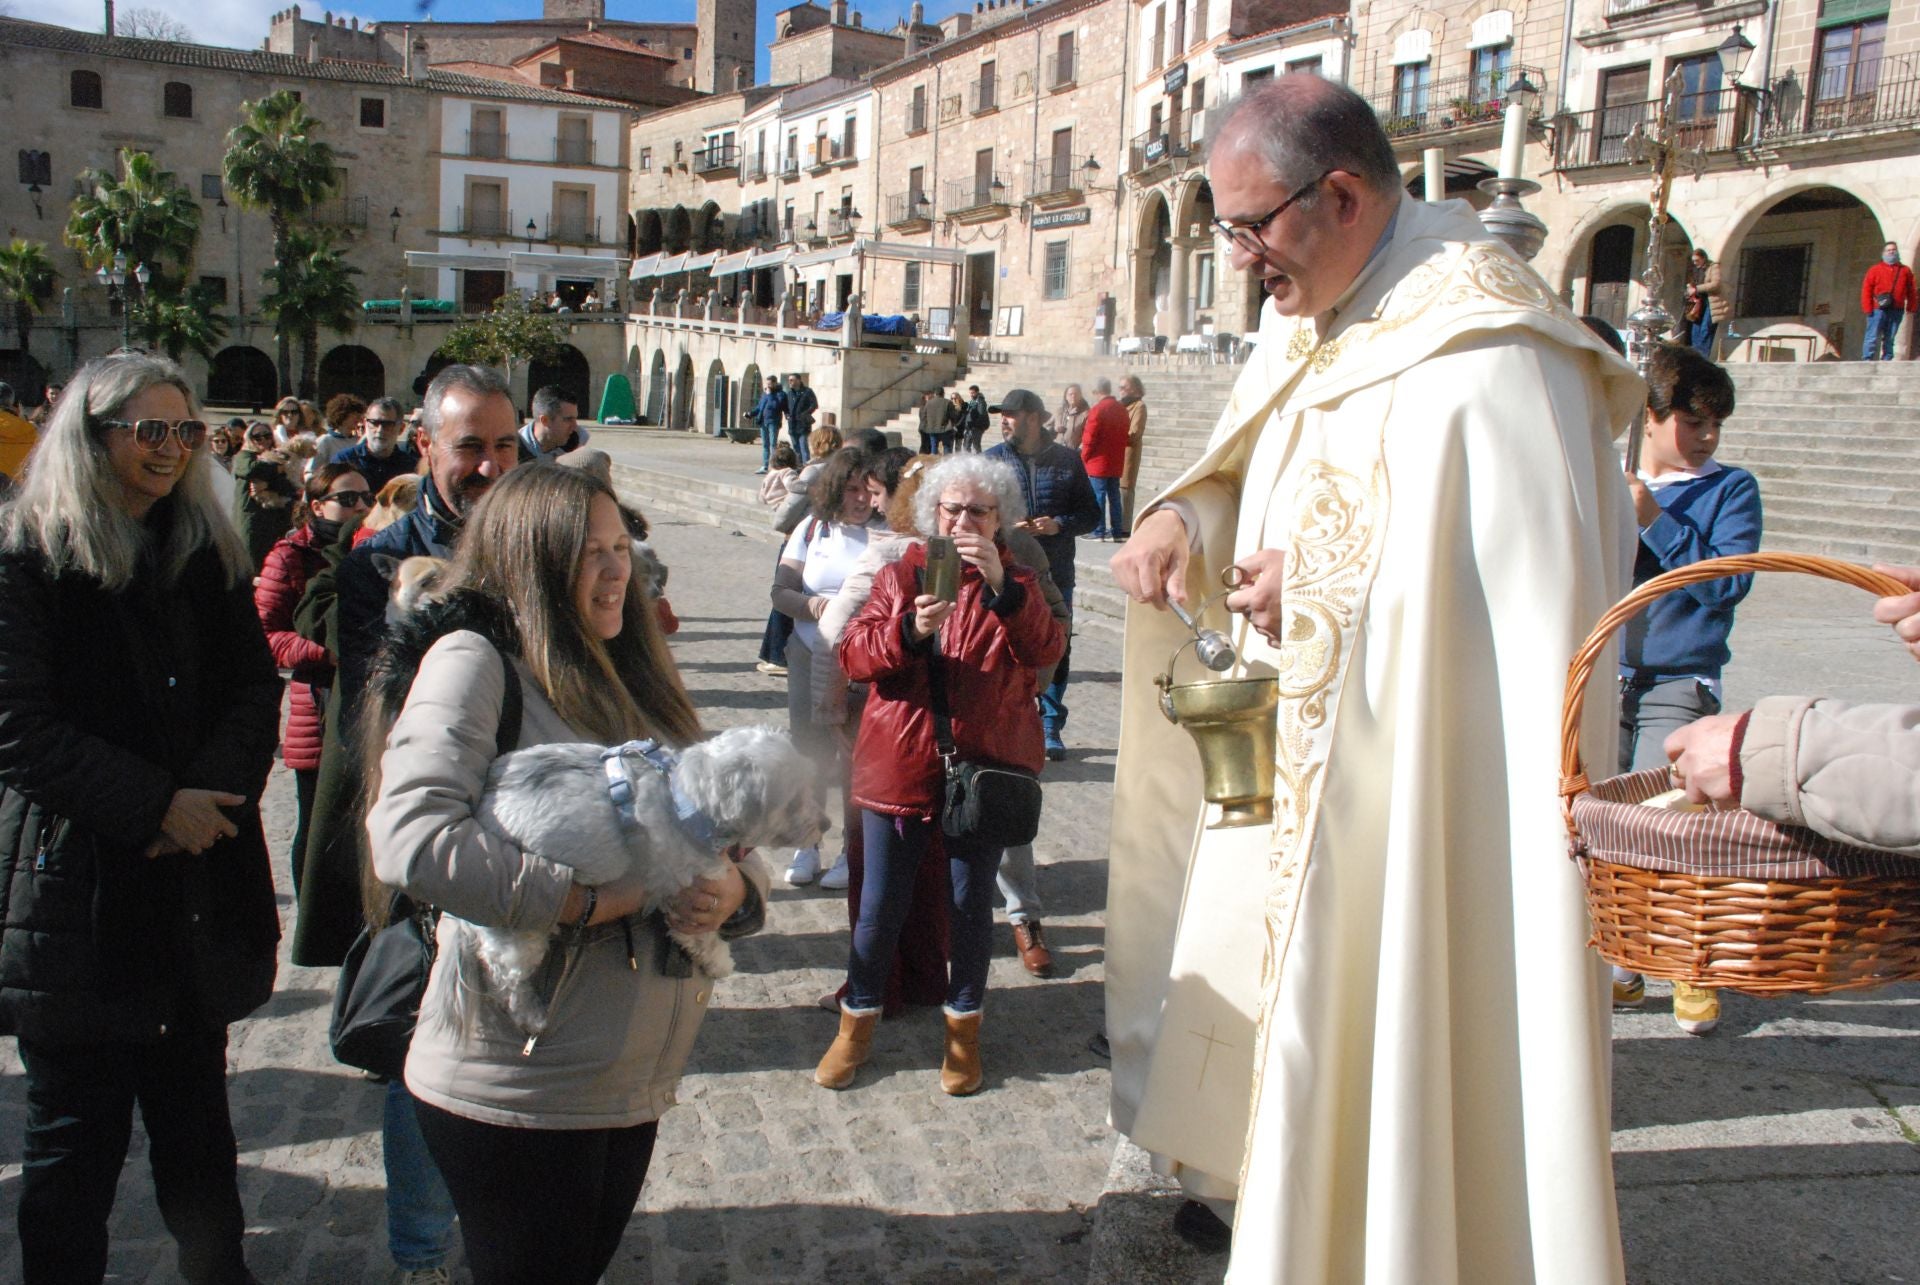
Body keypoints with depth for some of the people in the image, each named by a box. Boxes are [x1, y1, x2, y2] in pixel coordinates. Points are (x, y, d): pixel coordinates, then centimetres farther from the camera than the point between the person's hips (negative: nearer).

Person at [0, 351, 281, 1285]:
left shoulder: (207, 555, 10)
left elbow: (256, 691, 5)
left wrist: (209, 796, -12)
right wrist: (156, 806, -16)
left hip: (197, 889, 4)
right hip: (75, 885, -4)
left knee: (196, 1112, 15)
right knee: (76, 1128, 6)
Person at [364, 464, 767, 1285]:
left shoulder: (626, 678, 10)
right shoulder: (473, 659, -12)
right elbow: (409, 841, -26)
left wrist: (731, 890, -13)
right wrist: (590, 900, -23)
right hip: (516, 1094, -7)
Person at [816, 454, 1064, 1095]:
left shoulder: (1017, 581, 4)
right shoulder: (901, 574, 6)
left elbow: (1046, 651, -16)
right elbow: (854, 654, -5)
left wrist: (1001, 583, -29)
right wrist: (910, 629, -23)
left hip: (985, 769, 0)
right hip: (899, 767, 1)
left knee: (971, 904, 10)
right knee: (880, 904, 7)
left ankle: (964, 1029, 28)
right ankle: (857, 1024, 26)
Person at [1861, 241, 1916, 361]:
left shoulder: (1905, 271, 13)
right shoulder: (1874, 270, 6)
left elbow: (1911, 292, 13)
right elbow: (1866, 290, -1)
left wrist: (1912, 308, 6)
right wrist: (1868, 308, -9)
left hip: (1897, 311, 3)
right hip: (1878, 310, -3)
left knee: (1889, 339, 7)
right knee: (1873, 337, -7)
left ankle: (1887, 360, 11)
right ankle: (1867, 360, -8)